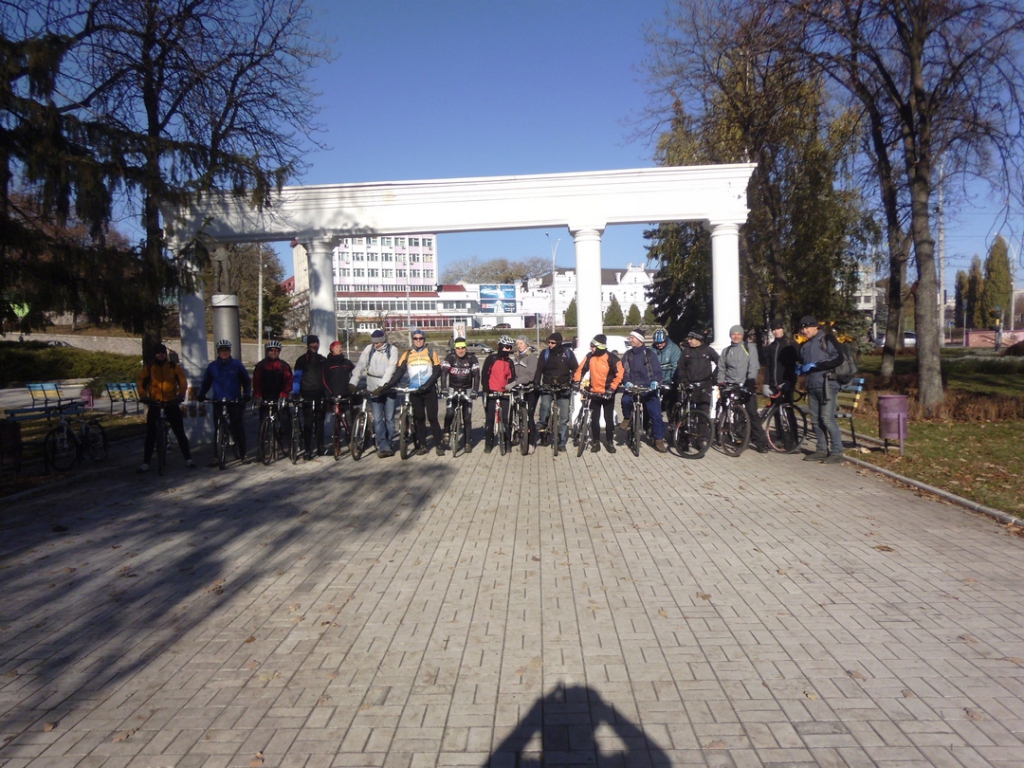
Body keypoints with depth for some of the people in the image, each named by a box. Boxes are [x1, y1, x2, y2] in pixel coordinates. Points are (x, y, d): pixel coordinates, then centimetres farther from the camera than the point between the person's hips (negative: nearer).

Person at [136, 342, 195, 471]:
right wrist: (144, 397, -15)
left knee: (180, 432, 1)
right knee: (150, 434, 3)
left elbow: (183, 382, -3)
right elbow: (141, 383, 0)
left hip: (171, 403, -1)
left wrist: (180, 395, -17)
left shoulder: (174, 367, 3)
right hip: (154, 404, 1)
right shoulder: (149, 368, 5)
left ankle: (188, 459, 7)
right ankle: (146, 463, 8)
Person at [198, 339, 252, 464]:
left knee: (238, 428, 0)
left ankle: (242, 454, 7)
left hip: (235, 401, -2)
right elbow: (206, 382, 11)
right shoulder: (212, 366, 7)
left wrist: (246, 394, -9)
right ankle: (217, 455, 9)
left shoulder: (237, 364, 2)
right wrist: (201, 394, -5)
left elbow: (246, 381, 4)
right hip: (218, 401, 2)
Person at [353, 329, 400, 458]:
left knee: (389, 418, 5)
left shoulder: (392, 350, -5)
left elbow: (390, 369, -15)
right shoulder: (369, 349, 1)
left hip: (388, 388, -1)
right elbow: (360, 366, -4)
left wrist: (382, 385, -26)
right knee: (378, 419, -2)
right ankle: (383, 446, 0)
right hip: (373, 389, 1)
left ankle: (389, 444, 18)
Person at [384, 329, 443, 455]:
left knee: (432, 418, -3)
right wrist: (389, 384, -12)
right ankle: (422, 445, 14)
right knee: (419, 419, 7)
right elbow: (399, 372, 3)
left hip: (429, 390, -2)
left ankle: (438, 445, 4)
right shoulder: (407, 355, 7)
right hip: (414, 391, 2)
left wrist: (427, 384, -17)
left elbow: (437, 371, -4)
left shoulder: (431, 353, 2)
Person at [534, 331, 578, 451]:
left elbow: (575, 369, 3)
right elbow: (539, 369, -2)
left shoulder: (568, 353, 0)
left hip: (563, 388, 1)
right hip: (547, 387, -1)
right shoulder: (545, 353, 0)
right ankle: (543, 428, -3)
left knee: (564, 417, 2)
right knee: (545, 405, -28)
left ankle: (562, 442, 12)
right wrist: (536, 384, -12)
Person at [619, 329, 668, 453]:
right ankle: (628, 418, 0)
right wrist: (627, 382, -16)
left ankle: (659, 440, 9)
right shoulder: (628, 354, 9)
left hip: (649, 389, -1)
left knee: (656, 414, -4)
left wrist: (655, 381, -23)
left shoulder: (650, 353, 0)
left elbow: (657, 371, -4)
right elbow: (623, 371, 3)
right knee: (625, 400, -31)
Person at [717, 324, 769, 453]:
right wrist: (721, 381, 1)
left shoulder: (749, 348, 6)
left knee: (752, 413, -10)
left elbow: (754, 366, -6)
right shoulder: (726, 351, 16)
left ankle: (761, 442, -8)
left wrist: (751, 380, -20)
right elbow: (721, 368, 16)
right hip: (730, 386, 3)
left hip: (746, 385, -3)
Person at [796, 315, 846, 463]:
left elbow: (838, 359, -14)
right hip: (812, 386, 8)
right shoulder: (804, 346, 18)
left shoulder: (826, 340, -4)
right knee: (815, 419, 9)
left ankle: (837, 452, -5)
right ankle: (821, 450, 16)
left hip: (826, 384, -8)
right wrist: (800, 369, 8)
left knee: (827, 419, -11)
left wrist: (815, 365, -18)